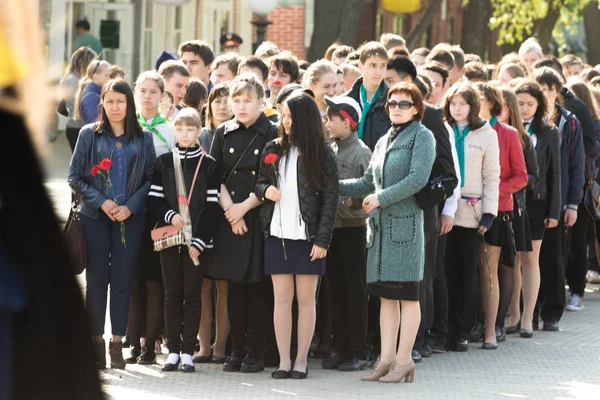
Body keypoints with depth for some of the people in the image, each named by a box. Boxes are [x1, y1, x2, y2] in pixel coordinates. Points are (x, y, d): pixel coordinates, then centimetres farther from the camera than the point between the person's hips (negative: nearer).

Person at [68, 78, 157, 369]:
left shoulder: (143, 138, 8)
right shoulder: (89, 135, 5)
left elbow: (150, 178, 4)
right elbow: (75, 176, 2)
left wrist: (130, 206, -10)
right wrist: (101, 202, -10)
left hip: (130, 217, 1)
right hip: (95, 216, -1)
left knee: (123, 279, -1)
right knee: (96, 279, -1)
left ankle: (117, 343, 3)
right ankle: (96, 343, 4)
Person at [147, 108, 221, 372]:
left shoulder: (209, 165, 2)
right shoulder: (163, 162, 8)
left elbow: (212, 207, -2)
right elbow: (153, 200, 6)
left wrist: (199, 240, -10)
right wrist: (170, 215, -13)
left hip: (197, 240, -2)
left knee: (192, 294, 0)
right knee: (172, 294, 3)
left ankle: (188, 353, 3)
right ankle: (173, 351, 7)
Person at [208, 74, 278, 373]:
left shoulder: (273, 135, -2)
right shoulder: (223, 134, 10)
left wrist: (245, 206, -10)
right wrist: (229, 209, -6)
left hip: (261, 218, -3)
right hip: (229, 220, 3)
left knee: (259, 287, -2)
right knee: (235, 286, 5)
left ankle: (255, 353, 3)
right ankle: (237, 350, 11)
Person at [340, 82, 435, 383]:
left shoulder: (422, 137, -2)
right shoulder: (384, 141, 20)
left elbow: (418, 178, -14)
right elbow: (368, 183, 21)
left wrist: (381, 198, -12)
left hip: (406, 222, -7)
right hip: (380, 224, 7)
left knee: (406, 294, -4)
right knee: (386, 294, 7)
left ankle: (403, 360, -1)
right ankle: (386, 358, 9)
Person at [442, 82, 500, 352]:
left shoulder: (487, 135, 5)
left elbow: (492, 177, 4)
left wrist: (489, 213, -4)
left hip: (470, 213, -1)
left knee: (466, 273, 3)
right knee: (447, 271, -2)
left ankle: (462, 332, 7)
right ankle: (445, 328, 4)